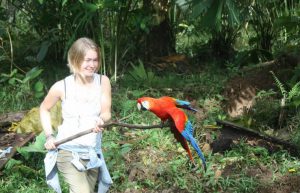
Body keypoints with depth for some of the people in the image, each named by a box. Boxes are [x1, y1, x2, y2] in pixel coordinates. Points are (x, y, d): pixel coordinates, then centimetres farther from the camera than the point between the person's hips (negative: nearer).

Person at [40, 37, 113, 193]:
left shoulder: (103, 82, -6)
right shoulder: (62, 87, -10)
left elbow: (106, 112, -6)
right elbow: (44, 109, 8)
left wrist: (101, 120, -29)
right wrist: (49, 136, -1)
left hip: (93, 153, 4)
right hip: (67, 151, -4)